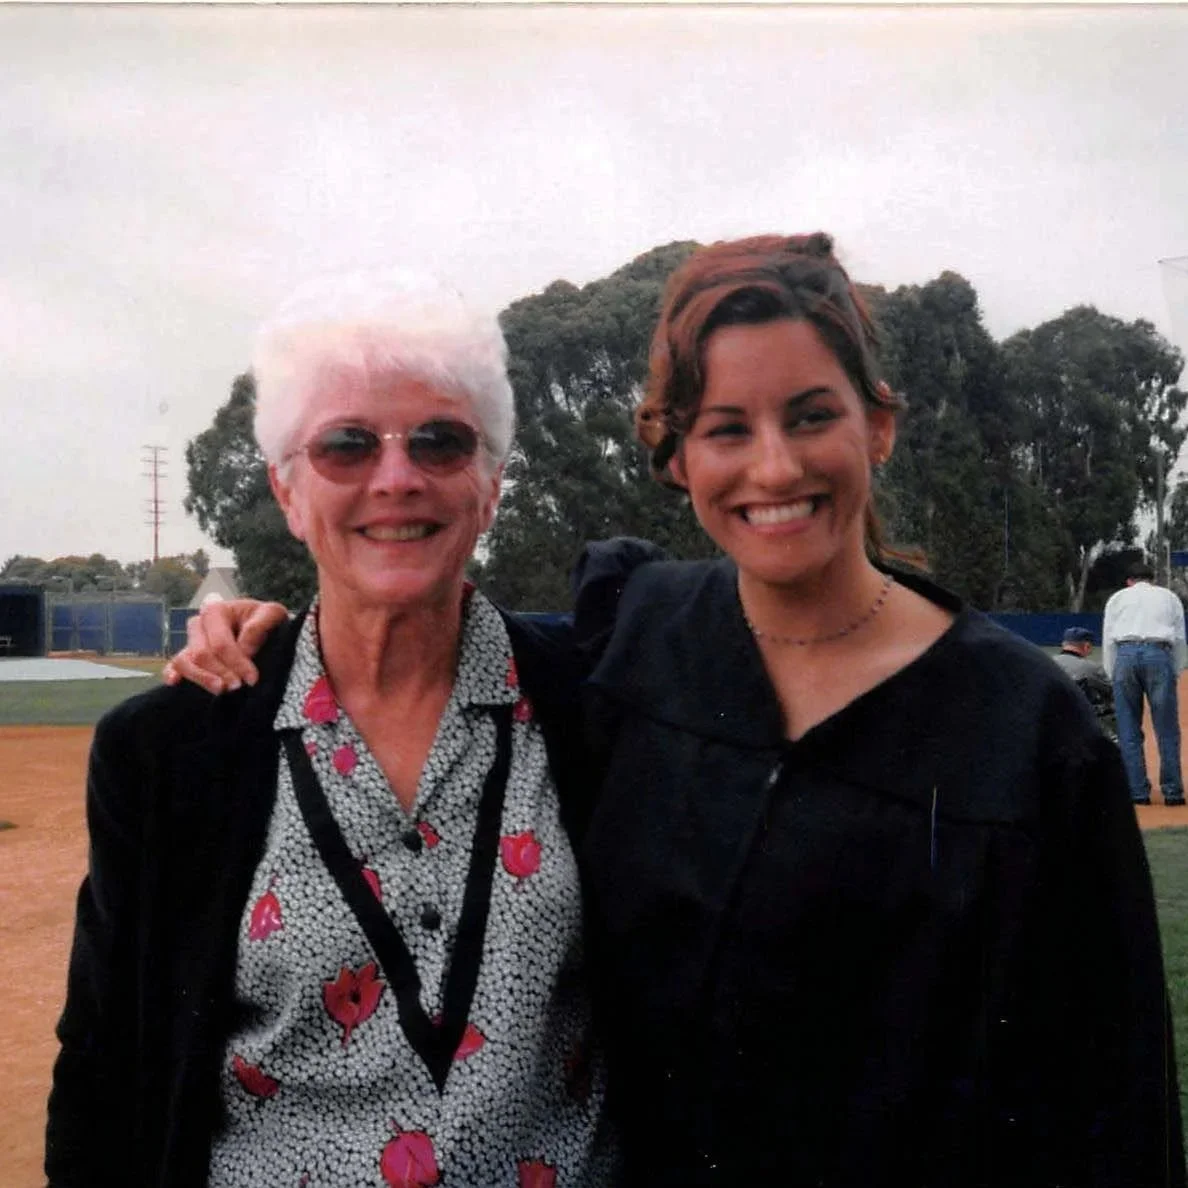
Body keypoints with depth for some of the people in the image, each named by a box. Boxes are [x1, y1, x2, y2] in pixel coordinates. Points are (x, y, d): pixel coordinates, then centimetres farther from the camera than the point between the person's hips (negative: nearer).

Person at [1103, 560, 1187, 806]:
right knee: (1167, 730, 1)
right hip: (1159, 655, 0)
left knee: (1128, 730, 3)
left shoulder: (1117, 598, 22)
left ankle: (1137, 791, 2)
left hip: (1125, 654, 0)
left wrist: (1113, 678, 16)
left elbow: (1108, 641, 13)